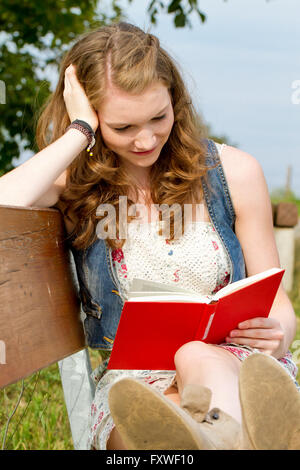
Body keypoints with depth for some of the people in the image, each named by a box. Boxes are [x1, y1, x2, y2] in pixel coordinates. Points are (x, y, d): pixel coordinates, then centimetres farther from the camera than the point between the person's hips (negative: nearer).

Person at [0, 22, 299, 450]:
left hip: (236, 368, 1)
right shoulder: (77, 183, 3)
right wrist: (79, 131, -12)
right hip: (133, 381, 0)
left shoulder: (233, 171, 5)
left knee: (200, 359, -39)